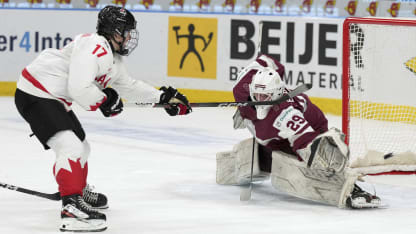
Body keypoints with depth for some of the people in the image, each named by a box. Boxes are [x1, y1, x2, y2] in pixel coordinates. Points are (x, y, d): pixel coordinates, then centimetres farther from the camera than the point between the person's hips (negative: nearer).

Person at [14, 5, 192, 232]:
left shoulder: (113, 59, 13)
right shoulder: (93, 47, -22)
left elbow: (128, 86, 29)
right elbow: (79, 89, -29)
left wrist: (162, 97, 27)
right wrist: (104, 100, -12)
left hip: (55, 99, 11)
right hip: (35, 95, -11)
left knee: (81, 146, 24)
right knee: (70, 147, -24)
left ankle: (80, 193, 48)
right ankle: (72, 208, -31)